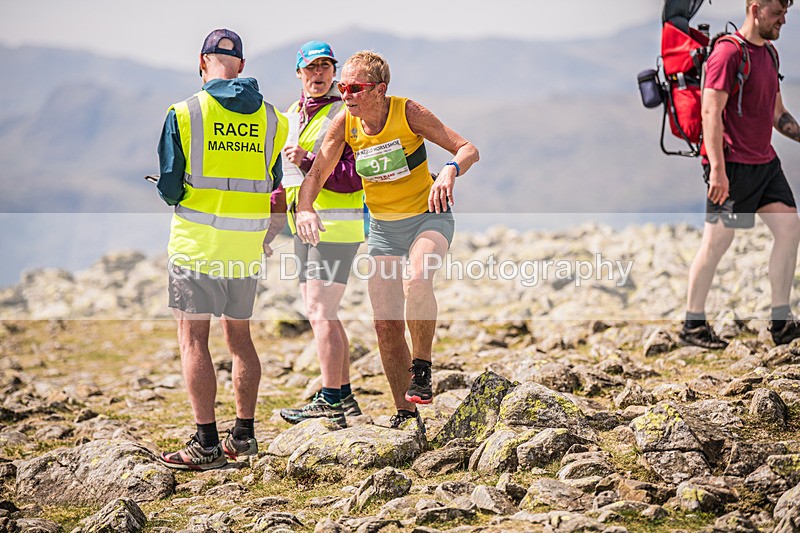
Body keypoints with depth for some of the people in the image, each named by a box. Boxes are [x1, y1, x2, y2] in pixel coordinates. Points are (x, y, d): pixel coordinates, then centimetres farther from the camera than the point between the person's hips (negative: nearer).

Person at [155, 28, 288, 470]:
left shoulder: (184, 114, -7)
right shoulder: (270, 118, 5)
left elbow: (168, 188, -6)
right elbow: (274, 187, 9)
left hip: (197, 243, -4)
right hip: (247, 246, 4)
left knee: (193, 339, 0)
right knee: (239, 337, 16)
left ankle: (206, 444, -4)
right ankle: (244, 434, 20)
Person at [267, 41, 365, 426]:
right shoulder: (292, 113, 16)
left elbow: (357, 176, -16)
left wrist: (309, 162, -21)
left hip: (336, 222, -9)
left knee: (320, 311, -10)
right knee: (320, 312, 11)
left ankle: (331, 400, -4)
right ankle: (344, 396, 18)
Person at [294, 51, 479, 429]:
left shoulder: (407, 113, -18)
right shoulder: (344, 124, -8)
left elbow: (468, 149, -17)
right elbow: (316, 175, -6)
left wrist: (450, 171, -39)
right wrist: (304, 209, -27)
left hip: (428, 217, -4)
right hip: (382, 227, 5)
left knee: (415, 280, -36)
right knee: (385, 325, 1)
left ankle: (421, 369, -16)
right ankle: (405, 413, 15)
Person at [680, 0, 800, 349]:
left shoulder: (768, 53, 15)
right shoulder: (728, 52, -12)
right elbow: (711, 112, -19)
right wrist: (717, 169, -24)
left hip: (765, 162, 9)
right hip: (733, 165, -9)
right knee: (717, 241, -3)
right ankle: (692, 325, 8)